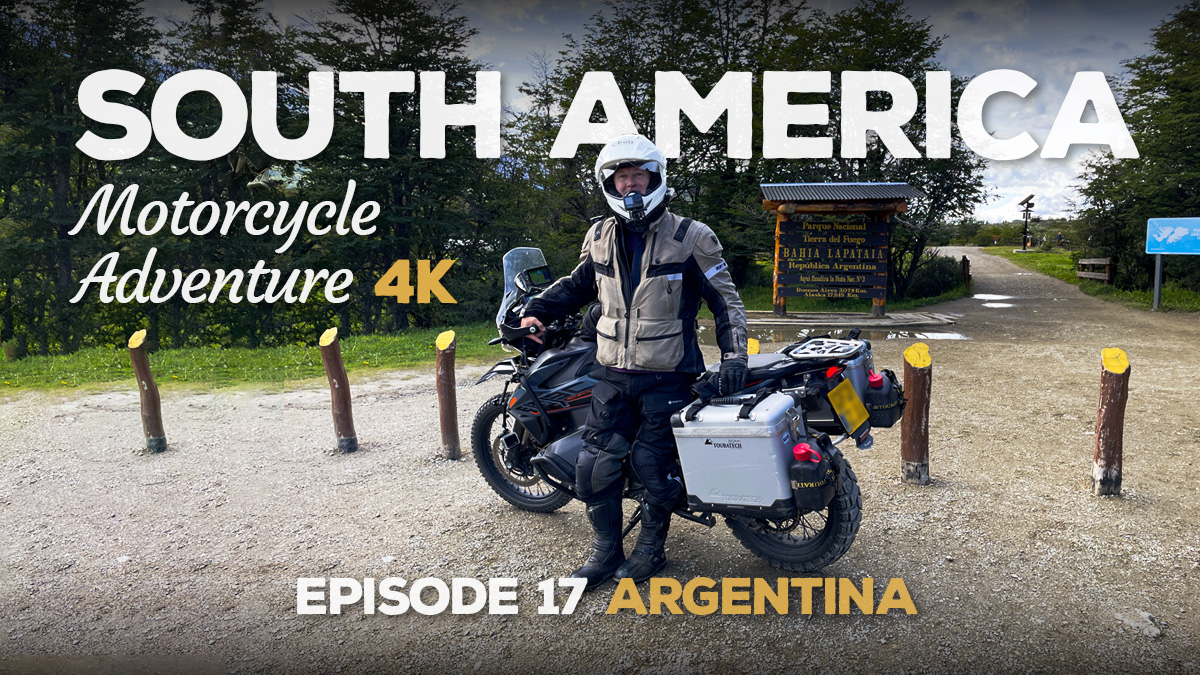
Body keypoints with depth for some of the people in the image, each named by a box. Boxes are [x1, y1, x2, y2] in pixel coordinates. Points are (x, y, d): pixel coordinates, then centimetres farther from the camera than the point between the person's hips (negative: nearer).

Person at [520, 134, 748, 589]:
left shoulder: (690, 237, -4)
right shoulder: (600, 237, 9)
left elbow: (724, 299, -2)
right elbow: (577, 285, 25)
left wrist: (733, 355, -11)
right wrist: (536, 310, 12)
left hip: (667, 378, -4)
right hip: (614, 376, 5)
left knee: (654, 467, -1)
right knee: (594, 465, 3)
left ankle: (650, 550, 22)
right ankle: (606, 551, 19)